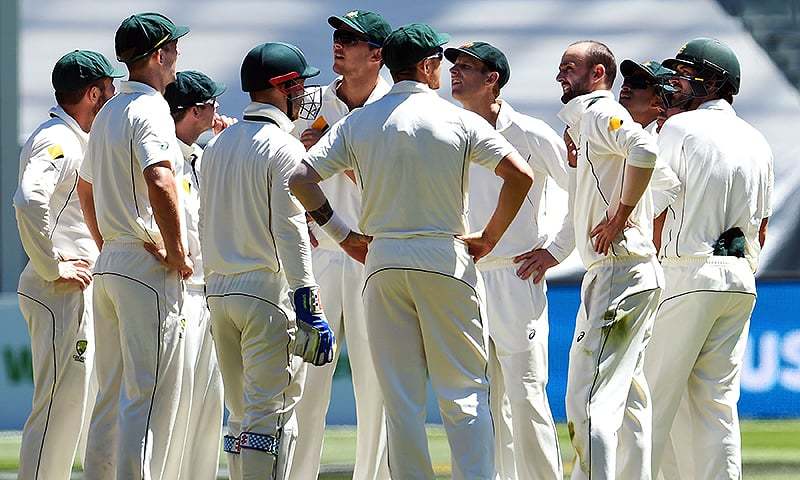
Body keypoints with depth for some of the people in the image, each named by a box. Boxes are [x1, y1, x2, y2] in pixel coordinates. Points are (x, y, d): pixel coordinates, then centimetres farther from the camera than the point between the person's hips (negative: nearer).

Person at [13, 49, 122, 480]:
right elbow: (29, 201, -31)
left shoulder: (71, 139, 18)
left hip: (74, 292, 11)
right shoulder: (58, 142, -14)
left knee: (71, 409, 14)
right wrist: (53, 267, -24)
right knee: (59, 408, -10)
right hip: (61, 294, -11)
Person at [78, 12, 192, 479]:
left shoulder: (108, 113, 17)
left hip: (108, 265, 9)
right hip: (150, 267, -9)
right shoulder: (150, 110, -12)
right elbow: (160, 184, -27)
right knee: (151, 394, -10)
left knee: (113, 394, 12)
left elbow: (87, 190, 29)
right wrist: (179, 254, -19)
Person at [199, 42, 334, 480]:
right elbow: (291, 234, -15)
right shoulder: (283, 148, -9)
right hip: (267, 292, -7)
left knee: (243, 412, 12)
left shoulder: (216, 145, 14)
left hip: (219, 291, 8)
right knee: (270, 411, -8)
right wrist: (311, 312, -15)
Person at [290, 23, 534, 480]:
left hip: (383, 260, 3)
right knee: (465, 390, 0)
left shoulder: (358, 122, 5)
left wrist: (342, 233, 8)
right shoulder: (460, 120, -2)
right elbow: (520, 175, -11)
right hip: (447, 259, -3)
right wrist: (489, 237, 0)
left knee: (401, 398, 5)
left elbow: (300, 177, 0)